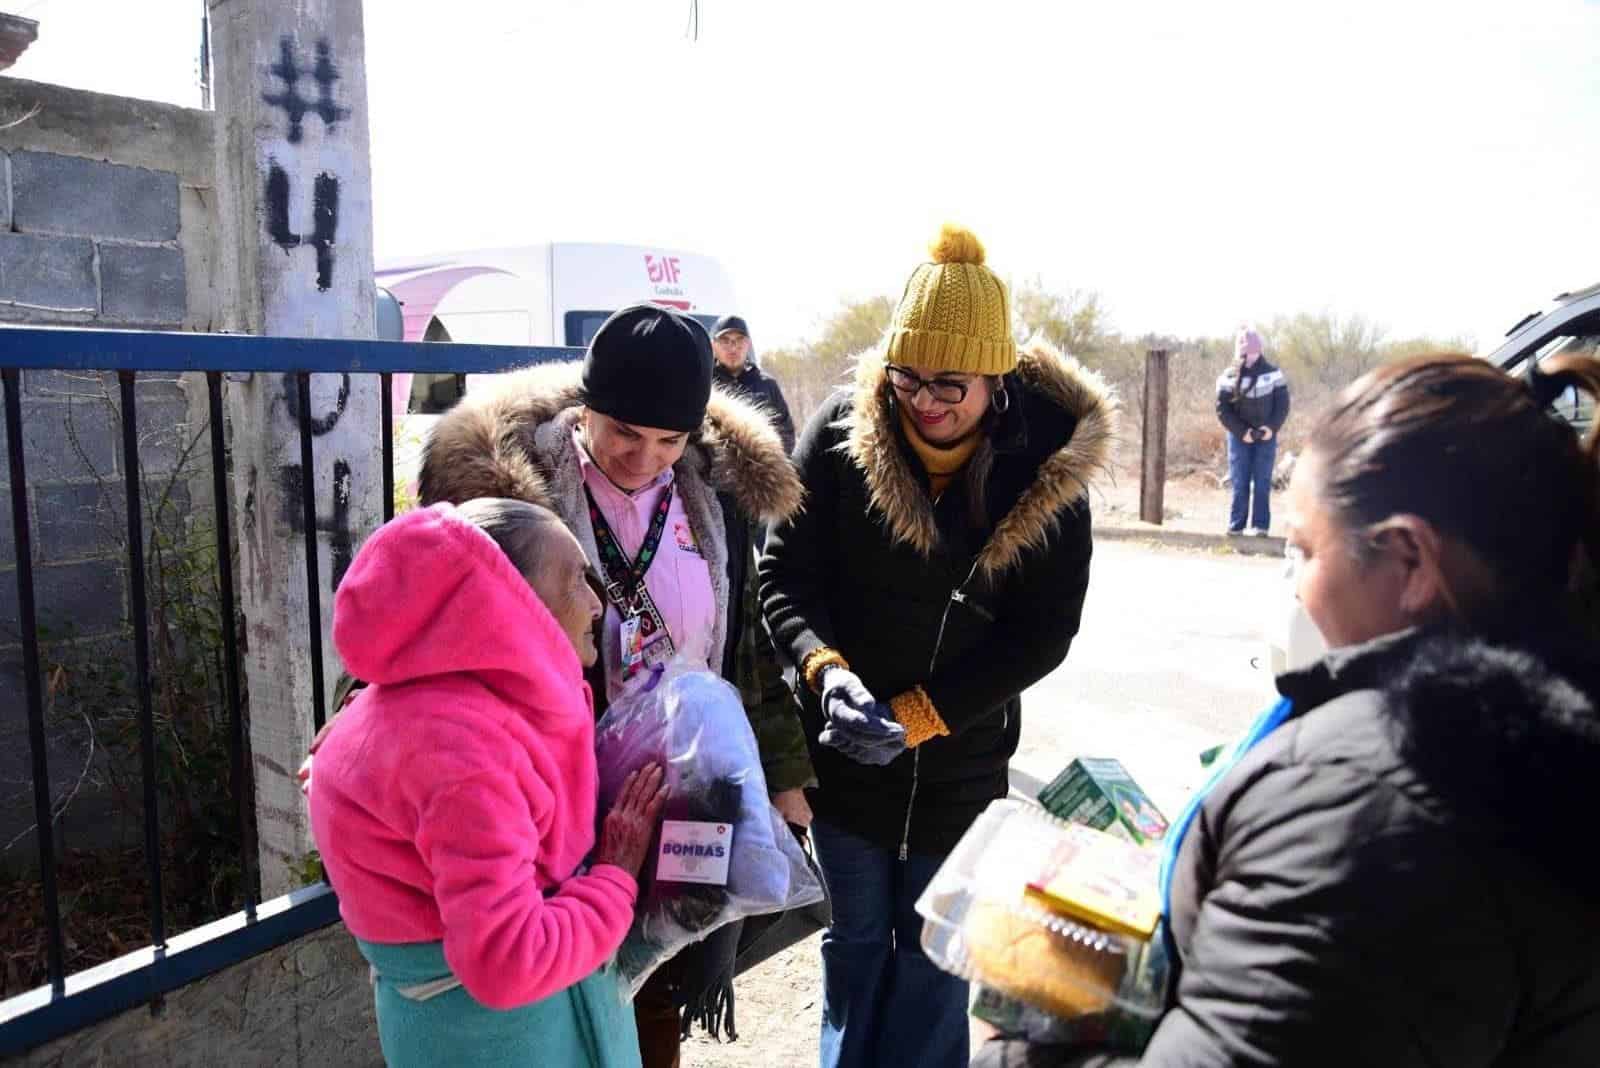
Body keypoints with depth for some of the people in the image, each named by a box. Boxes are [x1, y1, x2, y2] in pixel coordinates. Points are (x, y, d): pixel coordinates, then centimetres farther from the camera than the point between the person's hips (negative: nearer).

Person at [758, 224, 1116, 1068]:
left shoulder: (1049, 465, -13)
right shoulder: (840, 433, -12)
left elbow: (1043, 633, -11)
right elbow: (783, 573, -9)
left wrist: (916, 714, -18)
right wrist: (825, 670, -28)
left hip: (964, 766, 0)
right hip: (844, 752, 1)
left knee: (935, 954, 16)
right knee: (854, 942, 18)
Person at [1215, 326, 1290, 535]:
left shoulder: (1273, 373, 0)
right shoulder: (1228, 377, -3)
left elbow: (1282, 404, 2)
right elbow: (1222, 409, -5)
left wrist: (1272, 427, -12)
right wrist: (1242, 431, -14)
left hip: (1267, 435, 0)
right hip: (1239, 435, 0)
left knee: (1262, 482, 0)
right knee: (1239, 482, 0)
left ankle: (1261, 525, 3)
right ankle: (1236, 525, 6)